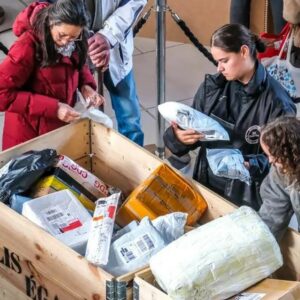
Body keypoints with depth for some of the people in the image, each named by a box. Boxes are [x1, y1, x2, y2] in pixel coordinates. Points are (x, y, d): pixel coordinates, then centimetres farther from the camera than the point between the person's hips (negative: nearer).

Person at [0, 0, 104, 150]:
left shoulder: (73, 42, -10)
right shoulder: (28, 46, -28)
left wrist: (86, 86, -11)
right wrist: (53, 108, -31)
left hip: (61, 124, 6)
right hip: (30, 132, -6)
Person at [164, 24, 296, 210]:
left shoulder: (276, 102, -12)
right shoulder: (212, 86, 3)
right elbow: (194, 130, 10)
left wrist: (252, 166, -27)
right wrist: (178, 136, -13)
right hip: (206, 185, 4)